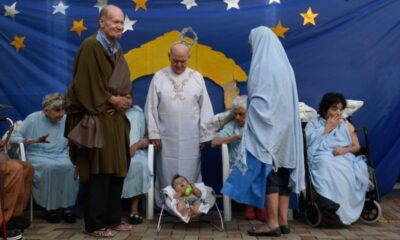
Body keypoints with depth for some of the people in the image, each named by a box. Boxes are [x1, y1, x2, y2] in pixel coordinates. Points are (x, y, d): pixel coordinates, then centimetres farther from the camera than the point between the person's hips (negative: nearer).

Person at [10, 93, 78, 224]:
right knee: (50, 167, -35)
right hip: (38, 156, -2)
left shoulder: (66, 120, 6)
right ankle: (50, 207, -20)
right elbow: (13, 137, -4)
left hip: (60, 156, 2)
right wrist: (34, 140, -17)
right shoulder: (33, 118, 0)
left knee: (68, 167, -32)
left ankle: (67, 206, -21)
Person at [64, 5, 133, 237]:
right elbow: (86, 84, -16)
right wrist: (111, 100, -13)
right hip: (97, 118, -8)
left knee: (117, 169, 10)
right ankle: (95, 223, 4)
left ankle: (113, 218, 21)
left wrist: (127, 99, -2)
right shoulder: (90, 47, -9)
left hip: (117, 119, 8)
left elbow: (125, 83, 17)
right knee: (99, 172, -6)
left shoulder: (117, 50, 16)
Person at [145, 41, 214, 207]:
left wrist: (204, 135, 0)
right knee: (166, 173, 5)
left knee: (190, 173, 5)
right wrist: (154, 134, -3)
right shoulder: (159, 77, 0)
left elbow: (205, 108, 3)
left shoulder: (197, 77, 2)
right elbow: (151, 107, 1)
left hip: (190, 137, 0)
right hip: (166, 137, 0)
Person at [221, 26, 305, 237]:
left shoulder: (262, 65, -11)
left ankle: (272, 223, 0)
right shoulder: (284, 64, 13)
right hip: (285, 127, 8)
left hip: (266, 128, -8)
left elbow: (258, 101, -15)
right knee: (282, 172, 8)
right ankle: (283, 221, 13)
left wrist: (250, 127, -9)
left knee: (268, 173, -4)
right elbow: (287, 100, 14)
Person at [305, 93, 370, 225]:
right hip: (322, 158, -2)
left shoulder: (346, 125, 23)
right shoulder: (313, 123, 15)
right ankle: (330, 204, -45)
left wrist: (345, 149, -3)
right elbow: (312, 142, -4)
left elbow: (357, 146, 19)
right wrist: (327, 128, 2)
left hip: (344, 158, 3)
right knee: (327, 165, -40)